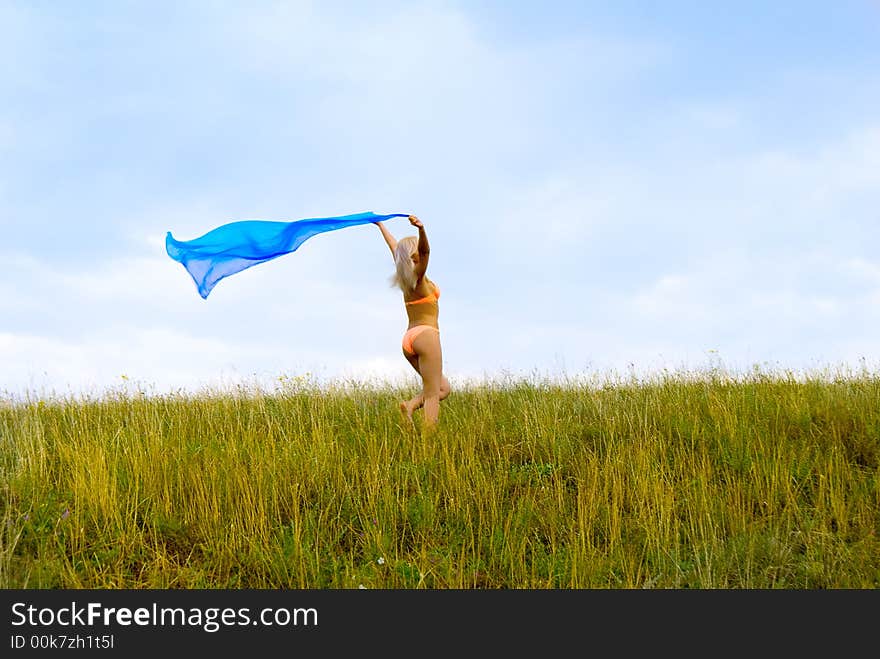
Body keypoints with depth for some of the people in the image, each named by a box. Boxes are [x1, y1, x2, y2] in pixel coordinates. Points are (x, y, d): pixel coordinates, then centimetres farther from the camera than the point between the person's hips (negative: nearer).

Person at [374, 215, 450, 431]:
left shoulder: (405, 275, 14)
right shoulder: (418, 276, -6)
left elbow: (394, 248, 30)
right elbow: (425, 250, -27)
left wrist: (381, 225, 44)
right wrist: (421, 230, -45)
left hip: (409, 339, 8)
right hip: (426, 334, -8)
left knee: (443, 387, 14)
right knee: (433, 394, -12)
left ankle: (411, 404, -10)